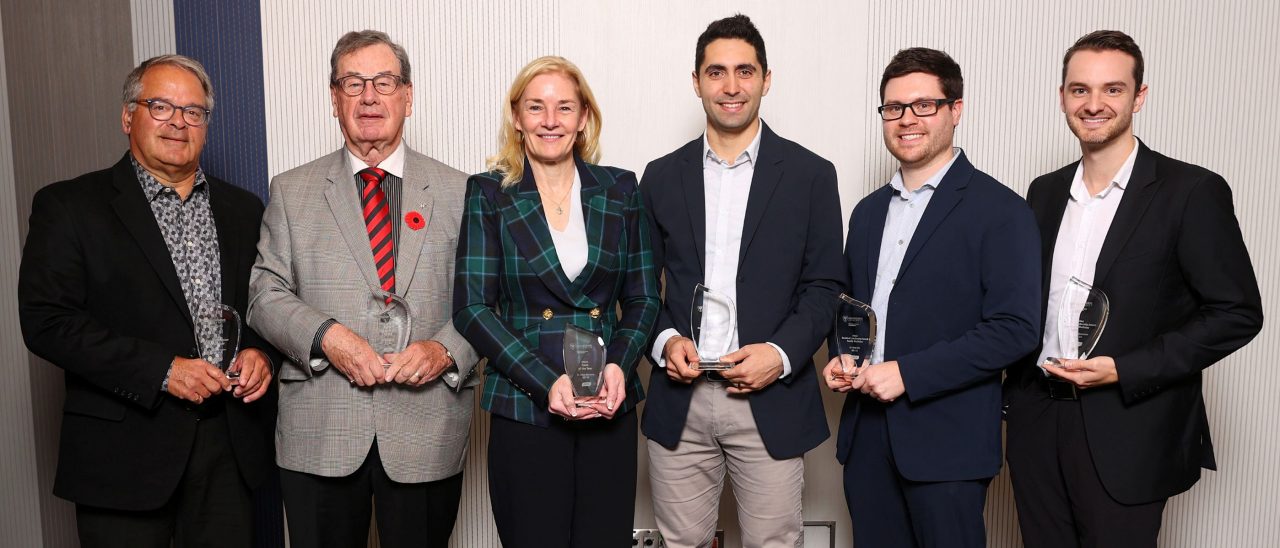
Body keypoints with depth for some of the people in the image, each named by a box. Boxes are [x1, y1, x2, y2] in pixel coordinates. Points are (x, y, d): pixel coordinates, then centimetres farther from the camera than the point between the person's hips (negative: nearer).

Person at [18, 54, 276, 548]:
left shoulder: (243, 209, 11)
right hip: (125, 453, -3)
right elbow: (47, 321, -10)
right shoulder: (68, 206, -2)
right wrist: (162, 370, -17)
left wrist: (260, 352, -6)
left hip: (231, 447, 4)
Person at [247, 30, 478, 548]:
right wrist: (326, 335, -13)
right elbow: (266, 294, 4)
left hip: (427, 433, 0)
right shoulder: (291, 191, 8)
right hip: (319, 434, 0)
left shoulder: (458, 193, 6)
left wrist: (447, 349, -14)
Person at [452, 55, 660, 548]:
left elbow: (643, 297, 9)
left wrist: (620, 365, -9)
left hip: (609, 406, 2)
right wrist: (546, 382, -15)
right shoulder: (488, 194, 0)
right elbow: (472, 307, -5)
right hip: (524, 409, -2)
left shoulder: (619, 190, 7)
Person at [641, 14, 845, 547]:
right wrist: (664, 340, -8)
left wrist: (783, 352, -14)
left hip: (771, 401, -1)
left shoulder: (810, 174, 1)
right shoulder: (662, 176, 7)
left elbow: (822, 287, 1)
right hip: (679, 402, 2)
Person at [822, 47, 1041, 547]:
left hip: (946, 441, -5)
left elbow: (1013, 330, -14)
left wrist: (909, 373, -18)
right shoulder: (869, 211, 13)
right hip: (866, 433, 6)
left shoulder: (999, 210, -7)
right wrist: (842, 360, 2)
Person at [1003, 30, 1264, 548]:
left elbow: (1237, 312, -9)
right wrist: (1015, 395, 8)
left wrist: (1124, 370, -16)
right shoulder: (1045, 191, 8)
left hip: (1127, 434, -4)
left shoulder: (1192, 192, -8)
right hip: (1038, 426, 5)